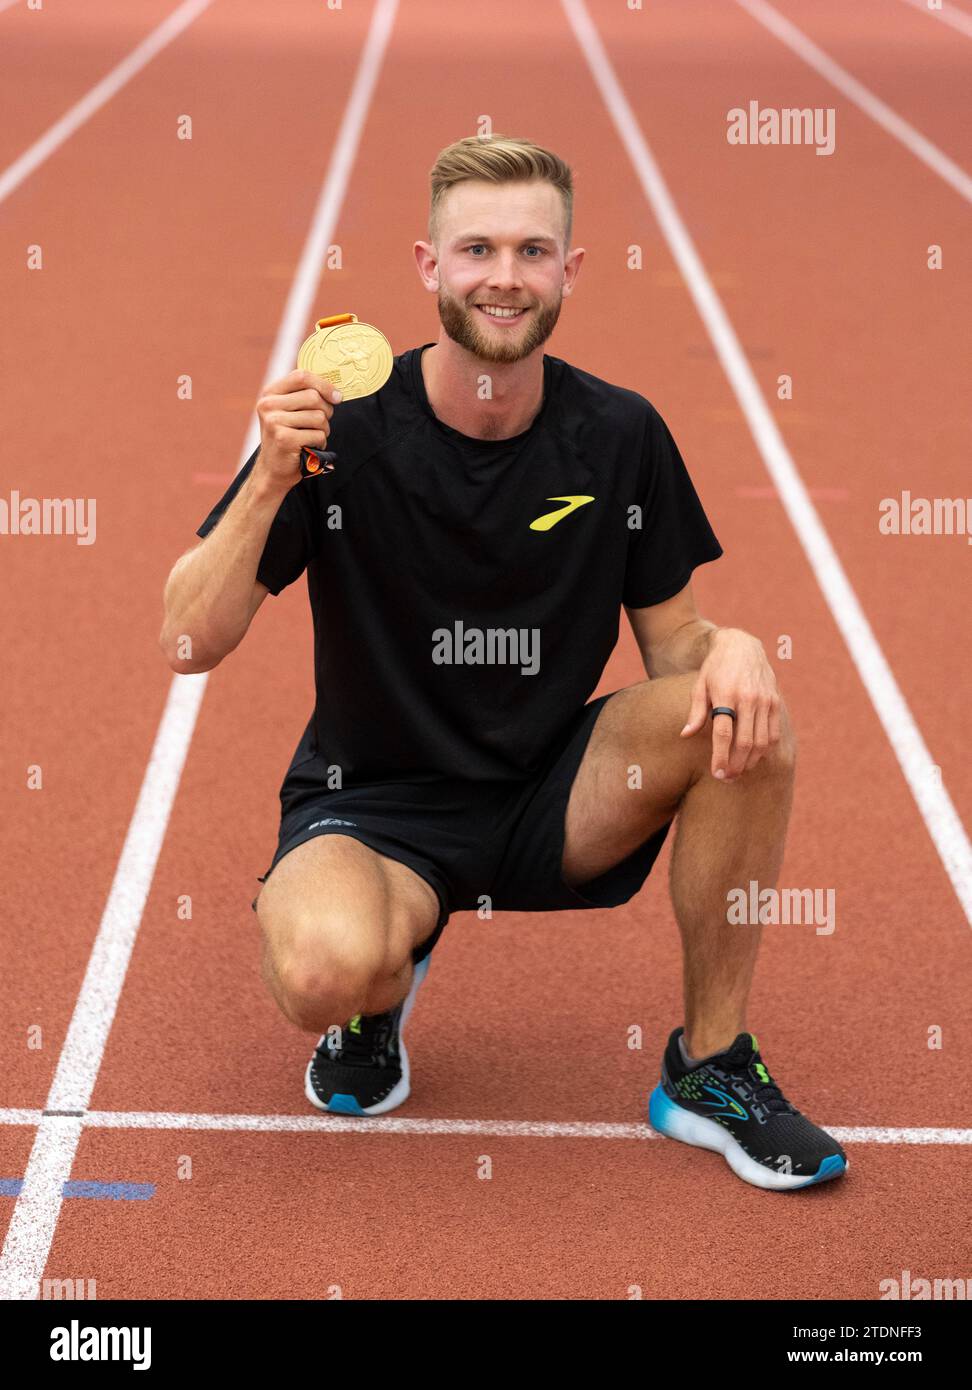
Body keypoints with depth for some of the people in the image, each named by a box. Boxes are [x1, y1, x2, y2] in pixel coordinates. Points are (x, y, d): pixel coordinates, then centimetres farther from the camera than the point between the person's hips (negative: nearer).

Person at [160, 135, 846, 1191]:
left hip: (551, 801, 3)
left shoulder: (619, 434, -3)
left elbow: (674, 637, 5)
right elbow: (190, 645, -15)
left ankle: (709, 1067, -5)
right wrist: (271, 482, -30)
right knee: (328, 970, -36)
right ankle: (381, 997, 7)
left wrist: (730, 647, -19)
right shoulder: (342, 427, -12)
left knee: (745, 716, -24)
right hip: (374, 804, -3)